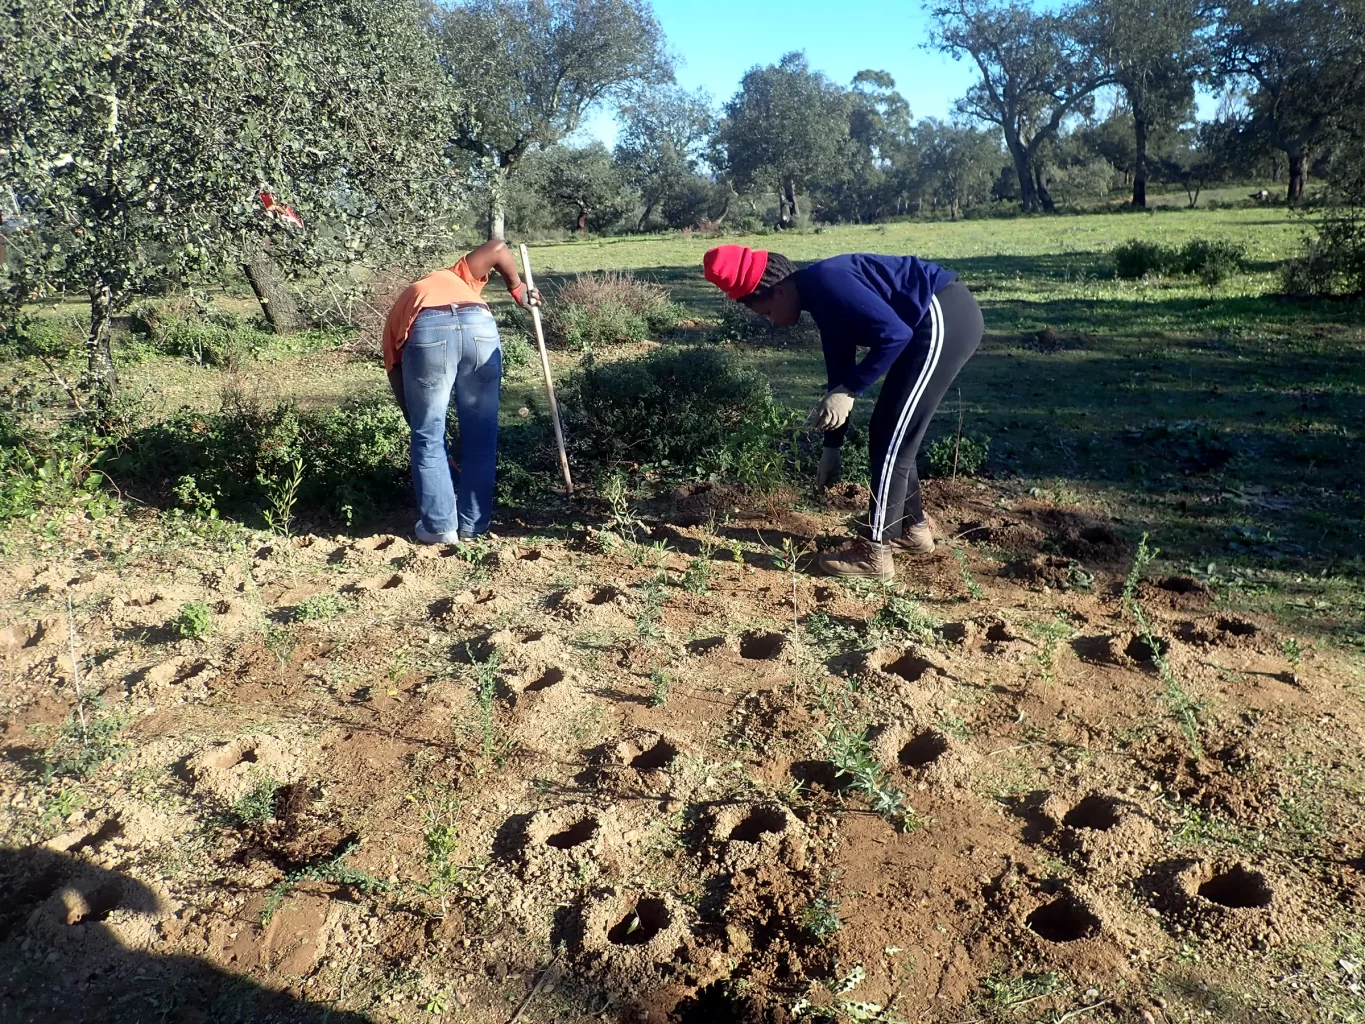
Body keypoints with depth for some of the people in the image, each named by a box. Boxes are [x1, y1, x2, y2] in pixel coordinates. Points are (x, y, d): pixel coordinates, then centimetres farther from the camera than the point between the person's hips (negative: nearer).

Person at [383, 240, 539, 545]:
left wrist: (417, 423, 38)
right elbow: (497, 247, 28)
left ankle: (439, 527, 21)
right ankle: (474, 525, 25)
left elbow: (397, 378, 30)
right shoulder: (455, 277, 43)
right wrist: (518, 289, 40)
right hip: (480, 325, 1)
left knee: (428, 439, 16)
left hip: (427, 331, -1)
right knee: (480, 436, 16)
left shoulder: (397, 313, 37)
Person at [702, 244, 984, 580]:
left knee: (889, 440, -4)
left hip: (944, 319, -10)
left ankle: (874, 552, 4)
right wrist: (831, 446, 25)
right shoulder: (822, 299, 14)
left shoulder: (826, 283, -15)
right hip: (945, 319, 10)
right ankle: (913, 529, 30)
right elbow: (840, 370, 21)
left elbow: (894, 333, -22)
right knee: (891, 435, 17)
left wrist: (848, 392, -15)